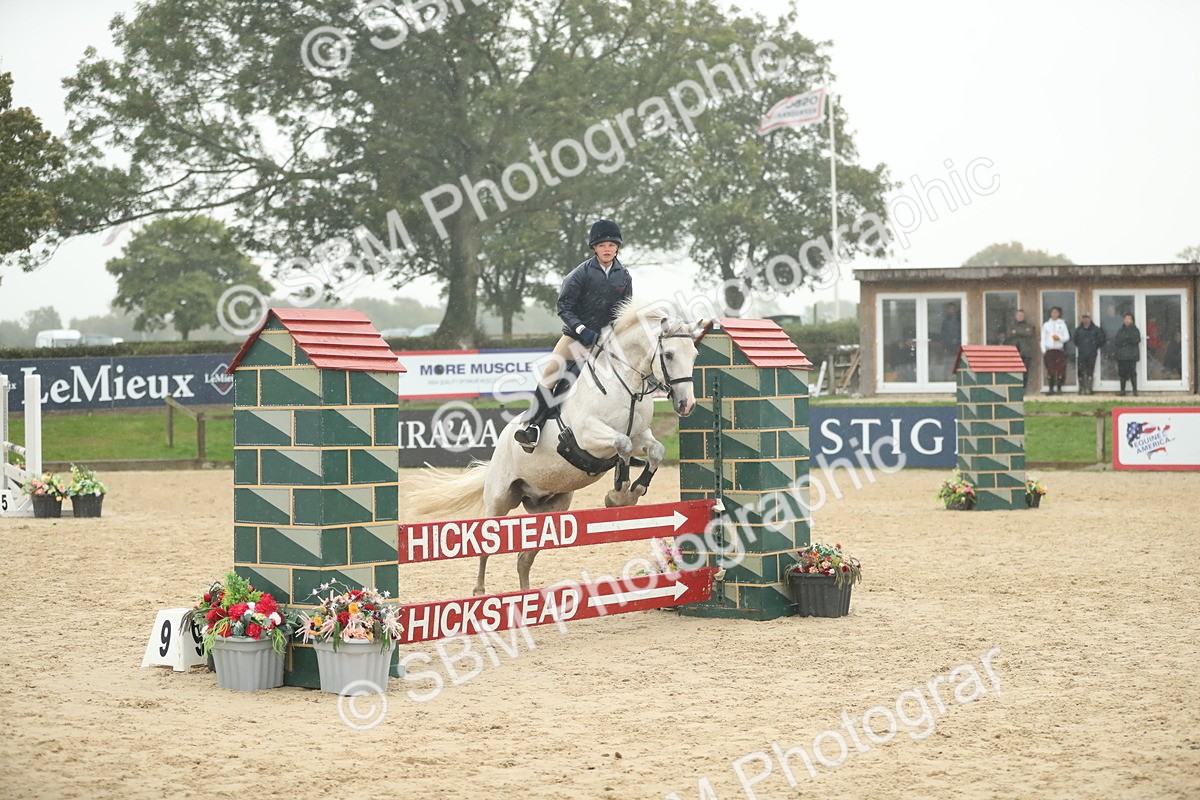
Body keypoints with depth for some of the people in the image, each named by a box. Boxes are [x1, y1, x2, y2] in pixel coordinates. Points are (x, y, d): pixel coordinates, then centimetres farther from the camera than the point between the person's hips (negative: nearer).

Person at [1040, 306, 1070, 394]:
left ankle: (1059, 388, 0)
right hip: (1049, 350, 1)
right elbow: (1043, 338, 11)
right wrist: (1043, 351, 2)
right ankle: (1051, 388, 1)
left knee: (1060, 370, -6)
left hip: (1060, 350, -1)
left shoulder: (1062, 324, 11)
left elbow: (1067, 337, 8)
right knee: (1050, 370, -4)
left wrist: (1059, 338, -11)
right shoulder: (1046, 324, 13)